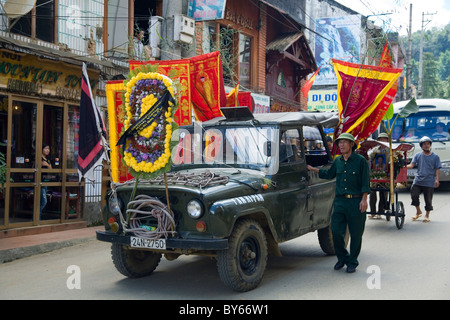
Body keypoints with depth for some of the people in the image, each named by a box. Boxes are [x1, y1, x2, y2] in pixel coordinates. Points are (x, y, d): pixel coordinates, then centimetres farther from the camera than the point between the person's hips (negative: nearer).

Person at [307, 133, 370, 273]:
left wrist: (364, 200, -13)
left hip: (356, 202, -4)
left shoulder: (360, 160, -4)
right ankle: (342, 258, 22)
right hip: (340, 201, 4)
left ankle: (352, 262, 18)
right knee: (336, 232, 1)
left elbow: (365, 182, -6)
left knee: (355, 234, 4)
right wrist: (312, 168, 23)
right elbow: (329, 174, 27)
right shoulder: (337, 161, 11)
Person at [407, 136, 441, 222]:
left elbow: (437, 169, 3)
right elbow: (412, 165, -1)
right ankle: (418, 211, 15)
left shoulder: (435, 157, 6)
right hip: (418, 181, 1)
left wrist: (437, 179, -8)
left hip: (429, 182, -1)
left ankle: (427, 215, 19)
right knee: (414, 195, -8)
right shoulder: (418, 155, 8)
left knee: (428, 199, 2)